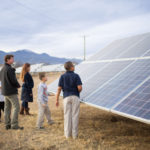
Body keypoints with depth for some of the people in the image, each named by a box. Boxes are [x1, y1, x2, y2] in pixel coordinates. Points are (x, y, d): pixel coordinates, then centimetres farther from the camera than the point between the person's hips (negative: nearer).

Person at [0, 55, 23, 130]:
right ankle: (14, 124, -5)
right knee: (16, 107, -4)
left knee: (7, 107, 12)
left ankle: (7, 124, 17)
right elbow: (13, 80, -21)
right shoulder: (9, 69, -17)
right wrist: (18, 85, 0)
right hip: (11, 91, -9)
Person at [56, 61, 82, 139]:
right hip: (75, 97, -1)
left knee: (67, 115, 8)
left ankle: (67, 133, 13)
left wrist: (57, 99, 2)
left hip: (66, 97, 2)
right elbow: (80, 87, -12)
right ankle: (74, 134, 9)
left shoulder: (62, 76, 2)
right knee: (75, 115, 4)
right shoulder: (76, 76, -4)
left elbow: (59, 88, -3)